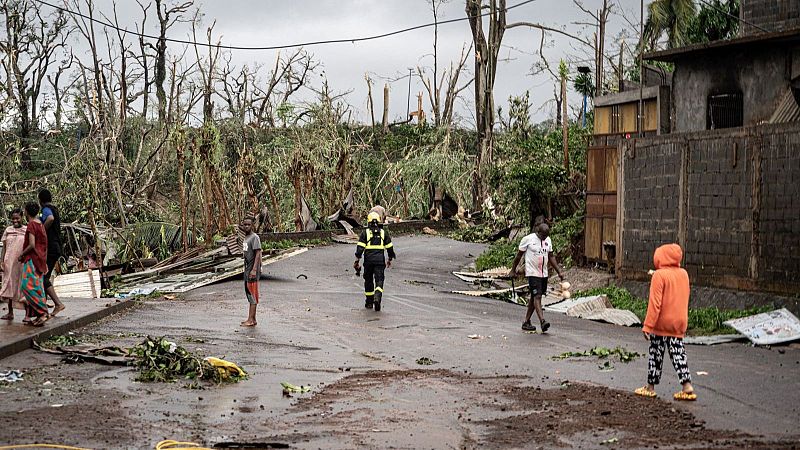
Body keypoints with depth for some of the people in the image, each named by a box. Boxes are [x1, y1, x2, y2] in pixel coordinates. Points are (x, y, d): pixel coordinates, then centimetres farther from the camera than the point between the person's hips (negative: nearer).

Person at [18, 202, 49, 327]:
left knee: (29, 286, -11)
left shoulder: (31, 225, -12)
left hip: (32, 259, -9)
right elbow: (44, 244, 18)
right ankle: (40, 316, 7)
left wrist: (21, 255, -6)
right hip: (40, 259, 9)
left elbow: (31, 245, -20)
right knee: (37, 287, 9)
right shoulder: (41, 224, 14)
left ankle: (43, 312, -18)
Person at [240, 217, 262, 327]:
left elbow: (258, 254, -20)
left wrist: (254, 270, -26)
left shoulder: (255, 238, -13)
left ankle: (251, 320, -10)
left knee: (252, 294, -9)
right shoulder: (246, 237, 15)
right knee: (248, 293, 11)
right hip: (247, 269, 10)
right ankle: (252, 319, 16)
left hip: (253, 269, -10)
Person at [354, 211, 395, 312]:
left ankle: (369, 302, 19)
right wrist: (390, 259, 22)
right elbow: (390, 247, 10)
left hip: (368, 260, 0)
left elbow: (360, 247, -6)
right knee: (379, 280, -2)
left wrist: (357, 261, -4)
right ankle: (377, 297, -28)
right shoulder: (383, 232, 8)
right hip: (380, 260, 0)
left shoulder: (365, 232, 1)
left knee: (368, 280, 13)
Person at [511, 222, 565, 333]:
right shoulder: (528, 239, -9)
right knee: (537, 296, -16)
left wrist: (559, 271, 13)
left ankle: (526, 322, 18)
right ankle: (543, 321, -27)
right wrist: (514, 269, 8)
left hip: (544, 274, 6)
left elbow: (551, 257, 17)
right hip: (532, 273, -6)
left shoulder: (548, 240, 9)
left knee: (534, 297, 11)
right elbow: (519, 255, 1)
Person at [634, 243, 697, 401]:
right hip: (679, 323, 5)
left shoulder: (659, 275, -15)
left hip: (661, 323, -5)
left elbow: (655, 303, -17)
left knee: (656, 354, 6)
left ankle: (651, 387, 15)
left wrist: (648, 325, -15)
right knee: (678, 353, 7)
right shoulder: (684, 274, 6)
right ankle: (687, 387, -3)